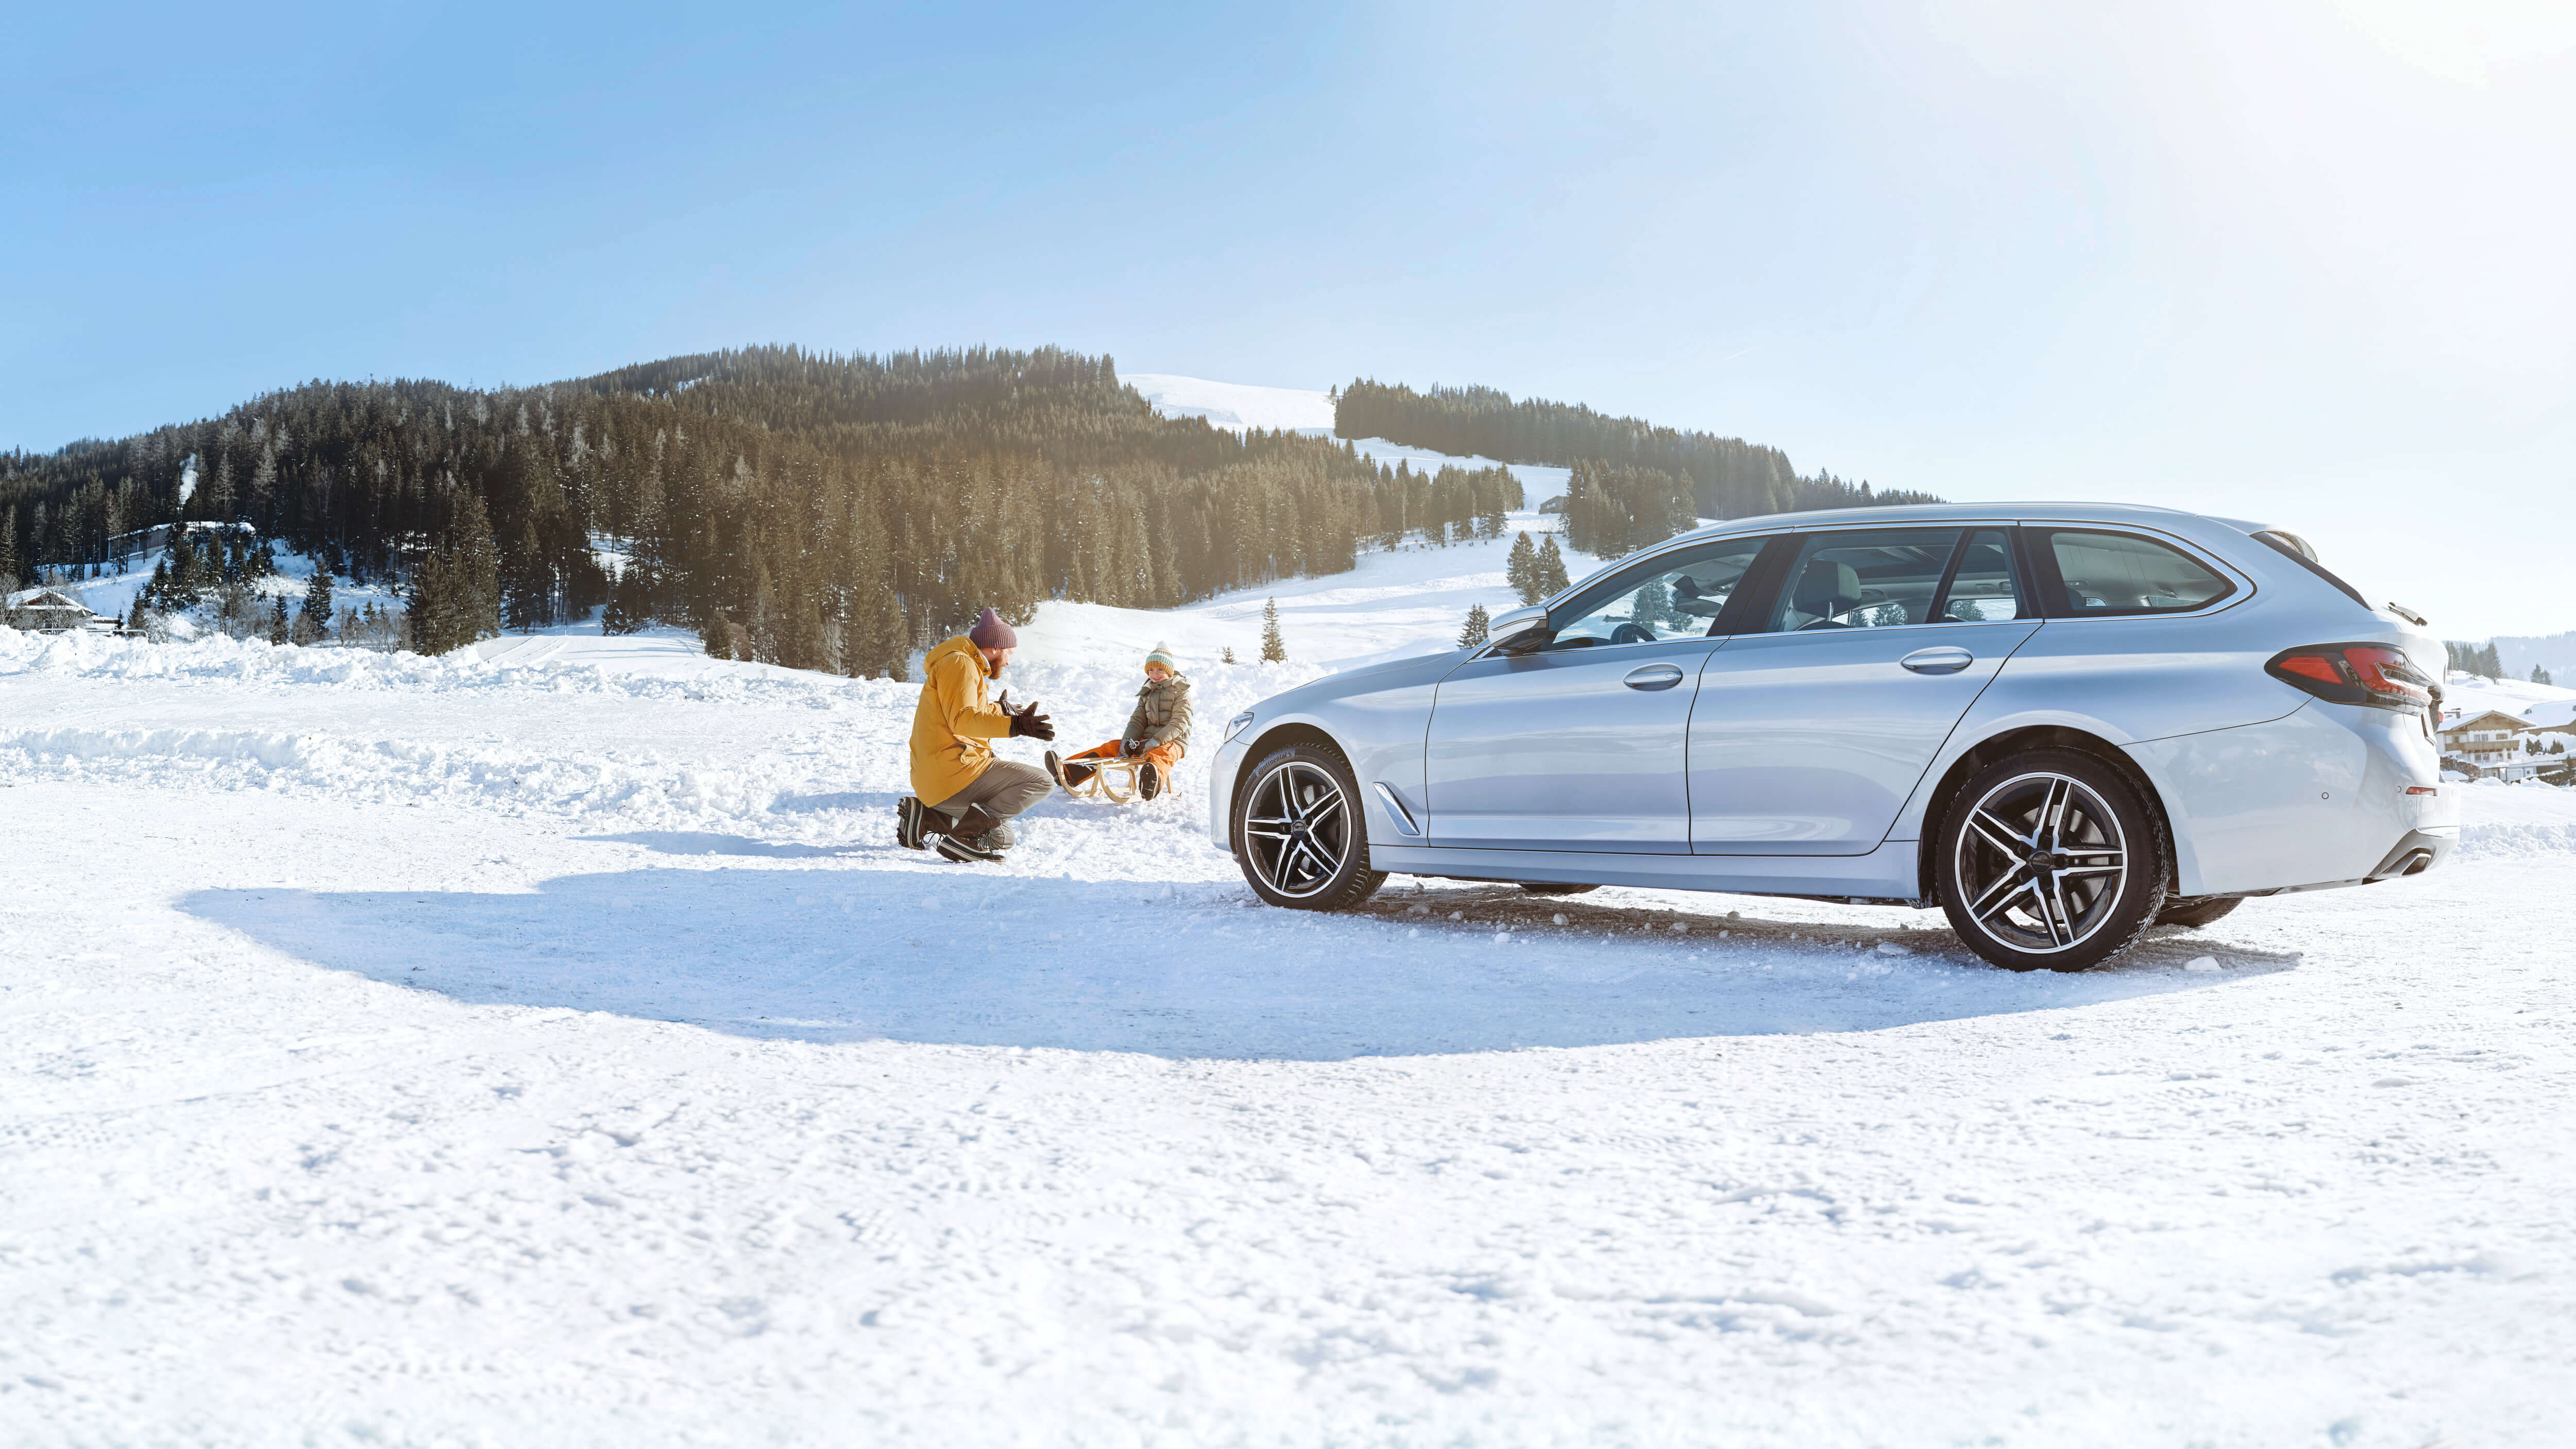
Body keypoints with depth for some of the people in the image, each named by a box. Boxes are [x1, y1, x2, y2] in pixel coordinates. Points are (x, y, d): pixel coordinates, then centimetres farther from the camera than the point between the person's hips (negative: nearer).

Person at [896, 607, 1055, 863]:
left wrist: (1001, 712, 44)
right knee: (1040, 782, -15)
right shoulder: (959, 663, -9)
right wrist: (1012, 725, -34)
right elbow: (962, 719, -23)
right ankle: (965, 837, -20)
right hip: (953, 774, -11)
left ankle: (926, 817, 8)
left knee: (1001, 840, 21)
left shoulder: (967, 666, 24)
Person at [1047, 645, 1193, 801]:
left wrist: (1156, 741, -24)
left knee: (1159, 755, -42)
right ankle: (1069, 773, -28)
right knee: (1112, 747, -12)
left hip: (1173, 741, -7)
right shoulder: (1147, 693, 22)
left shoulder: (1181, 691, 2)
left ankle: (1151, 786, -79)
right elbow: (1138, 721, 14)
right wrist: (1128, 740, -9)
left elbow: (1179, 723, -10)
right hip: (1148, 740, 7)